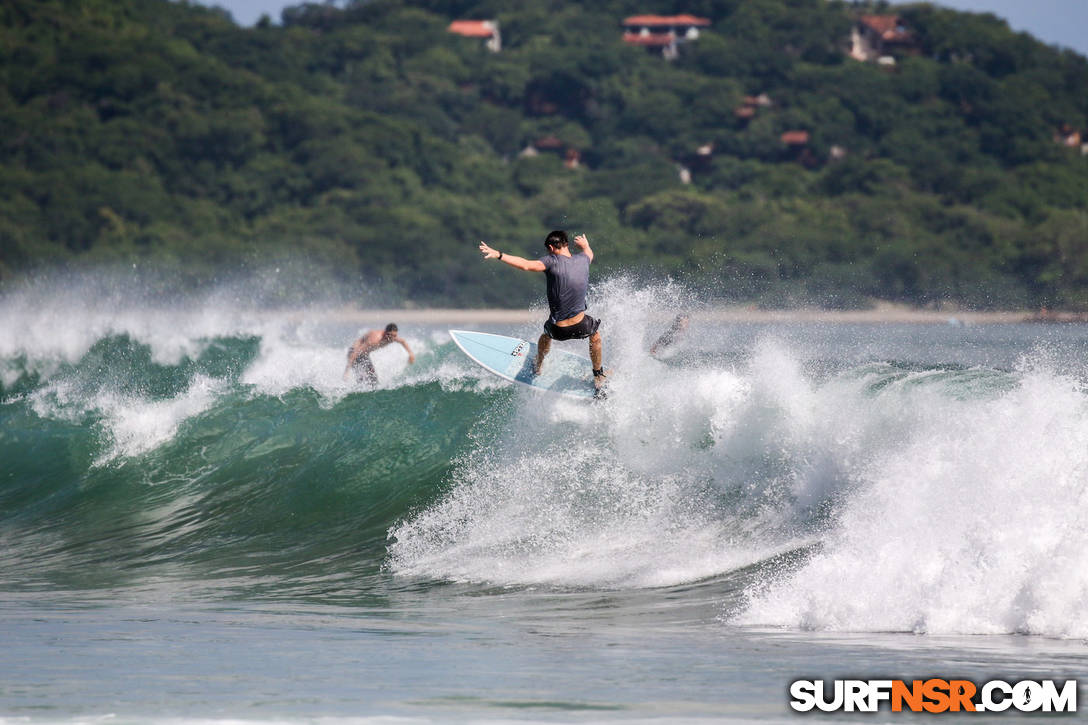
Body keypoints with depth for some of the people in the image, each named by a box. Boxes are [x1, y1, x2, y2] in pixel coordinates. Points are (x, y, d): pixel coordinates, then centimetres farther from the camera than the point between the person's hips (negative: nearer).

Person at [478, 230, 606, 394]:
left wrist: (498, 255, -32)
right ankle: (598, 378, 45)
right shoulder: (582, 260, -2)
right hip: (580, 326, 2)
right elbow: (589, 253, 25)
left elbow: (526, 265, -32)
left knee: (546, 334, 36)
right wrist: (584, 245, 49)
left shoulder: (553, 261, -16)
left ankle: (538, 367, 59)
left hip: (558, 329, -2)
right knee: (595, 333, 37)